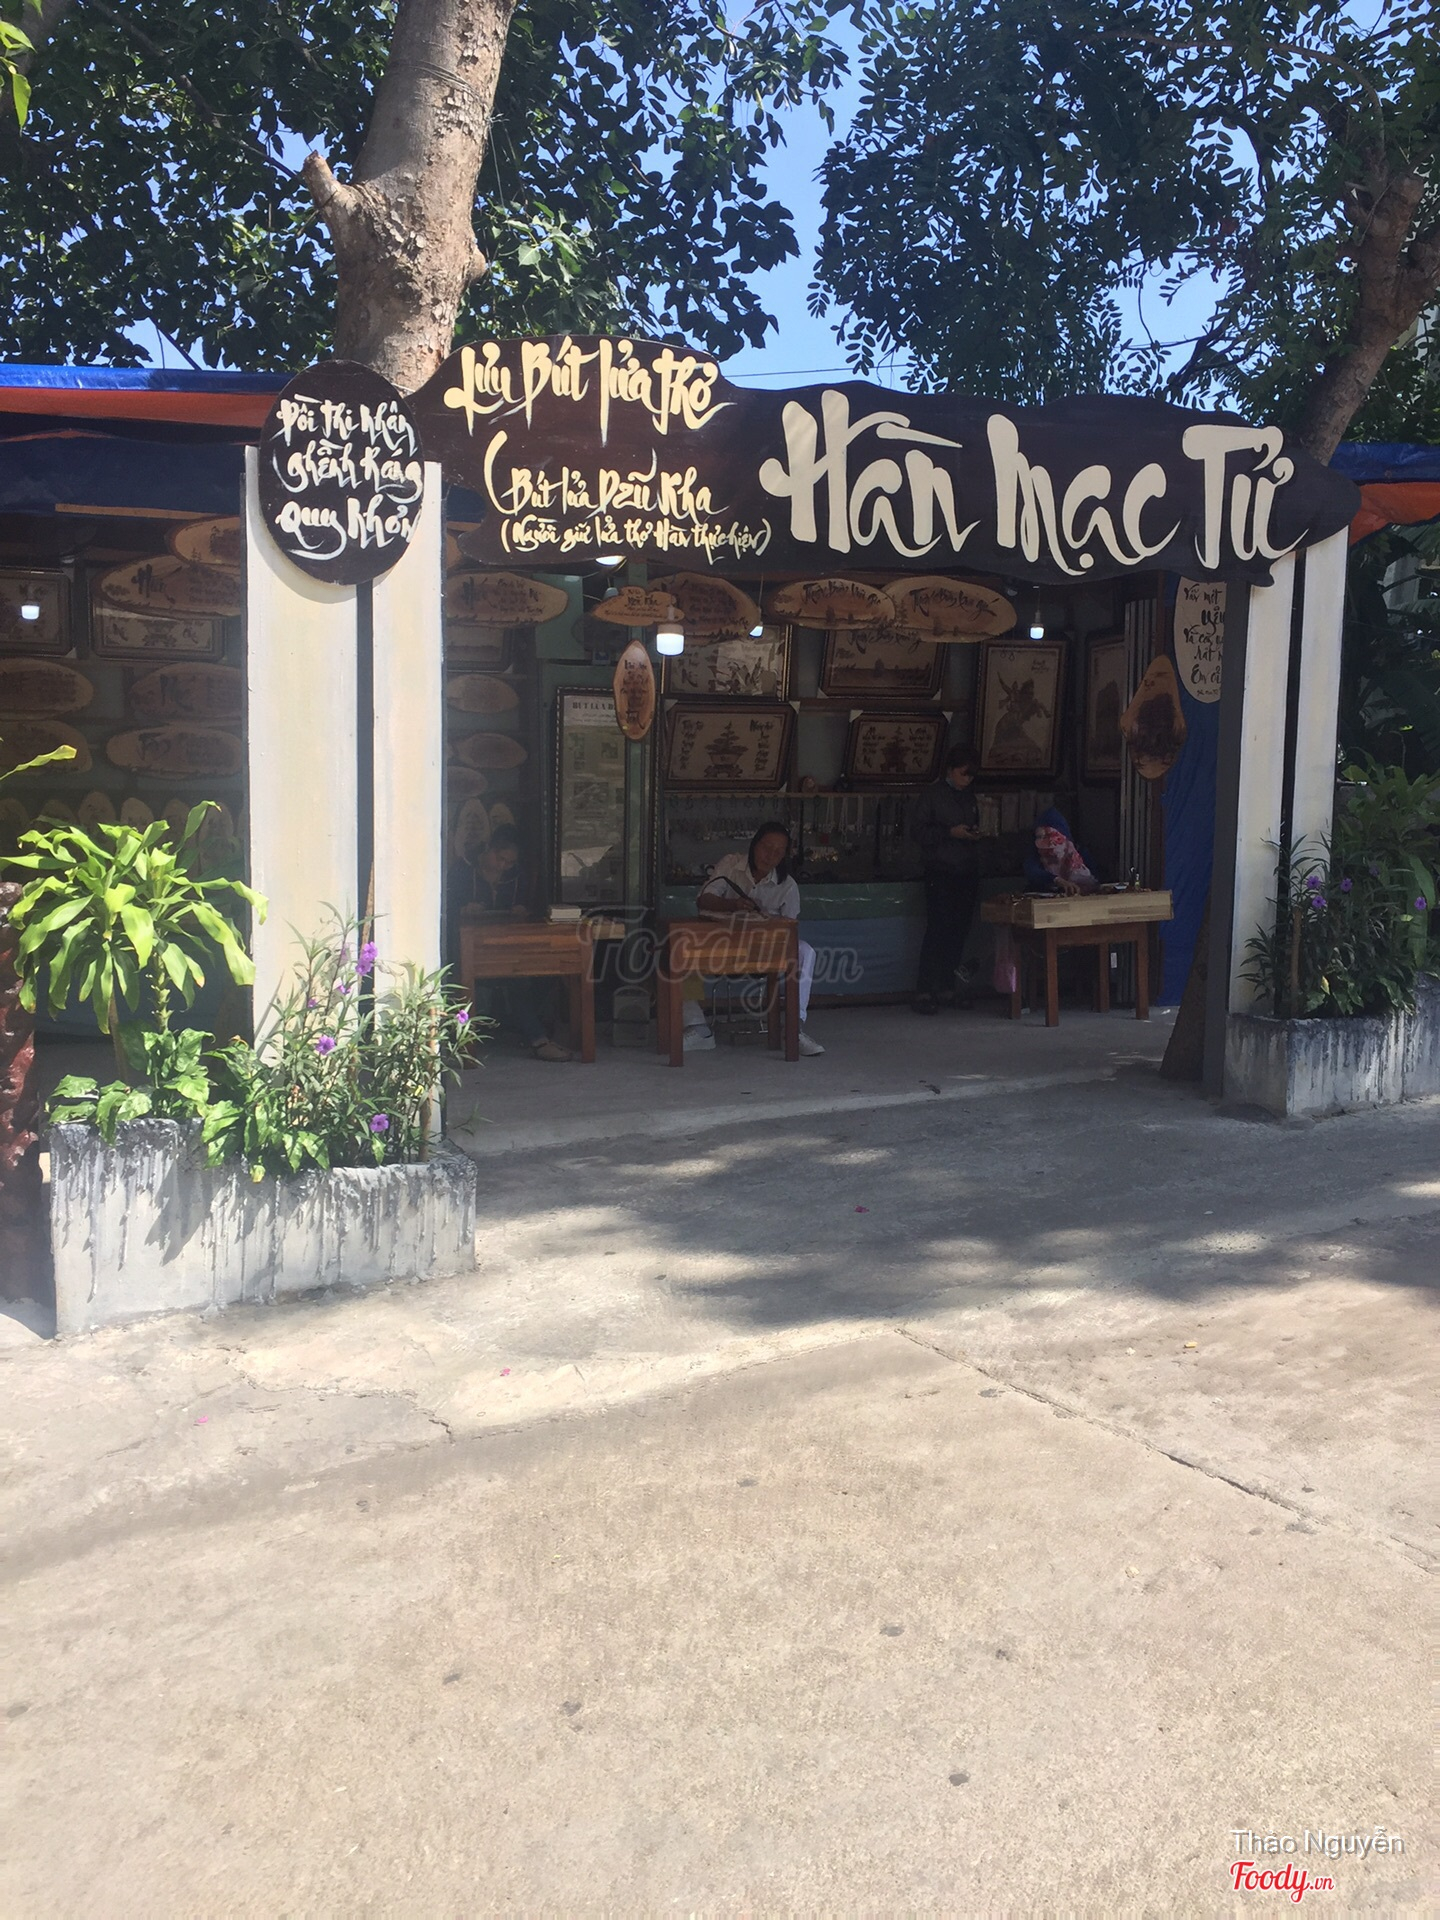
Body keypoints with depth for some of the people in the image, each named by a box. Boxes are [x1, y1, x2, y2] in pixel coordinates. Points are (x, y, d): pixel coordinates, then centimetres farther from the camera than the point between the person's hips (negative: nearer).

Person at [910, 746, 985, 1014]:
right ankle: (924, 990, -8)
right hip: (941, 871, -6)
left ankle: (947, 986, 14)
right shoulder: (932, 795, -2)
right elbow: (917, 828, -7)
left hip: (967, 872, 6)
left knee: (959, 931, 4)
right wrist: (951, 833, -15)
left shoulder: (970, 798, 17)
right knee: (938, 930, -10)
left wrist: (975, 834, 5)